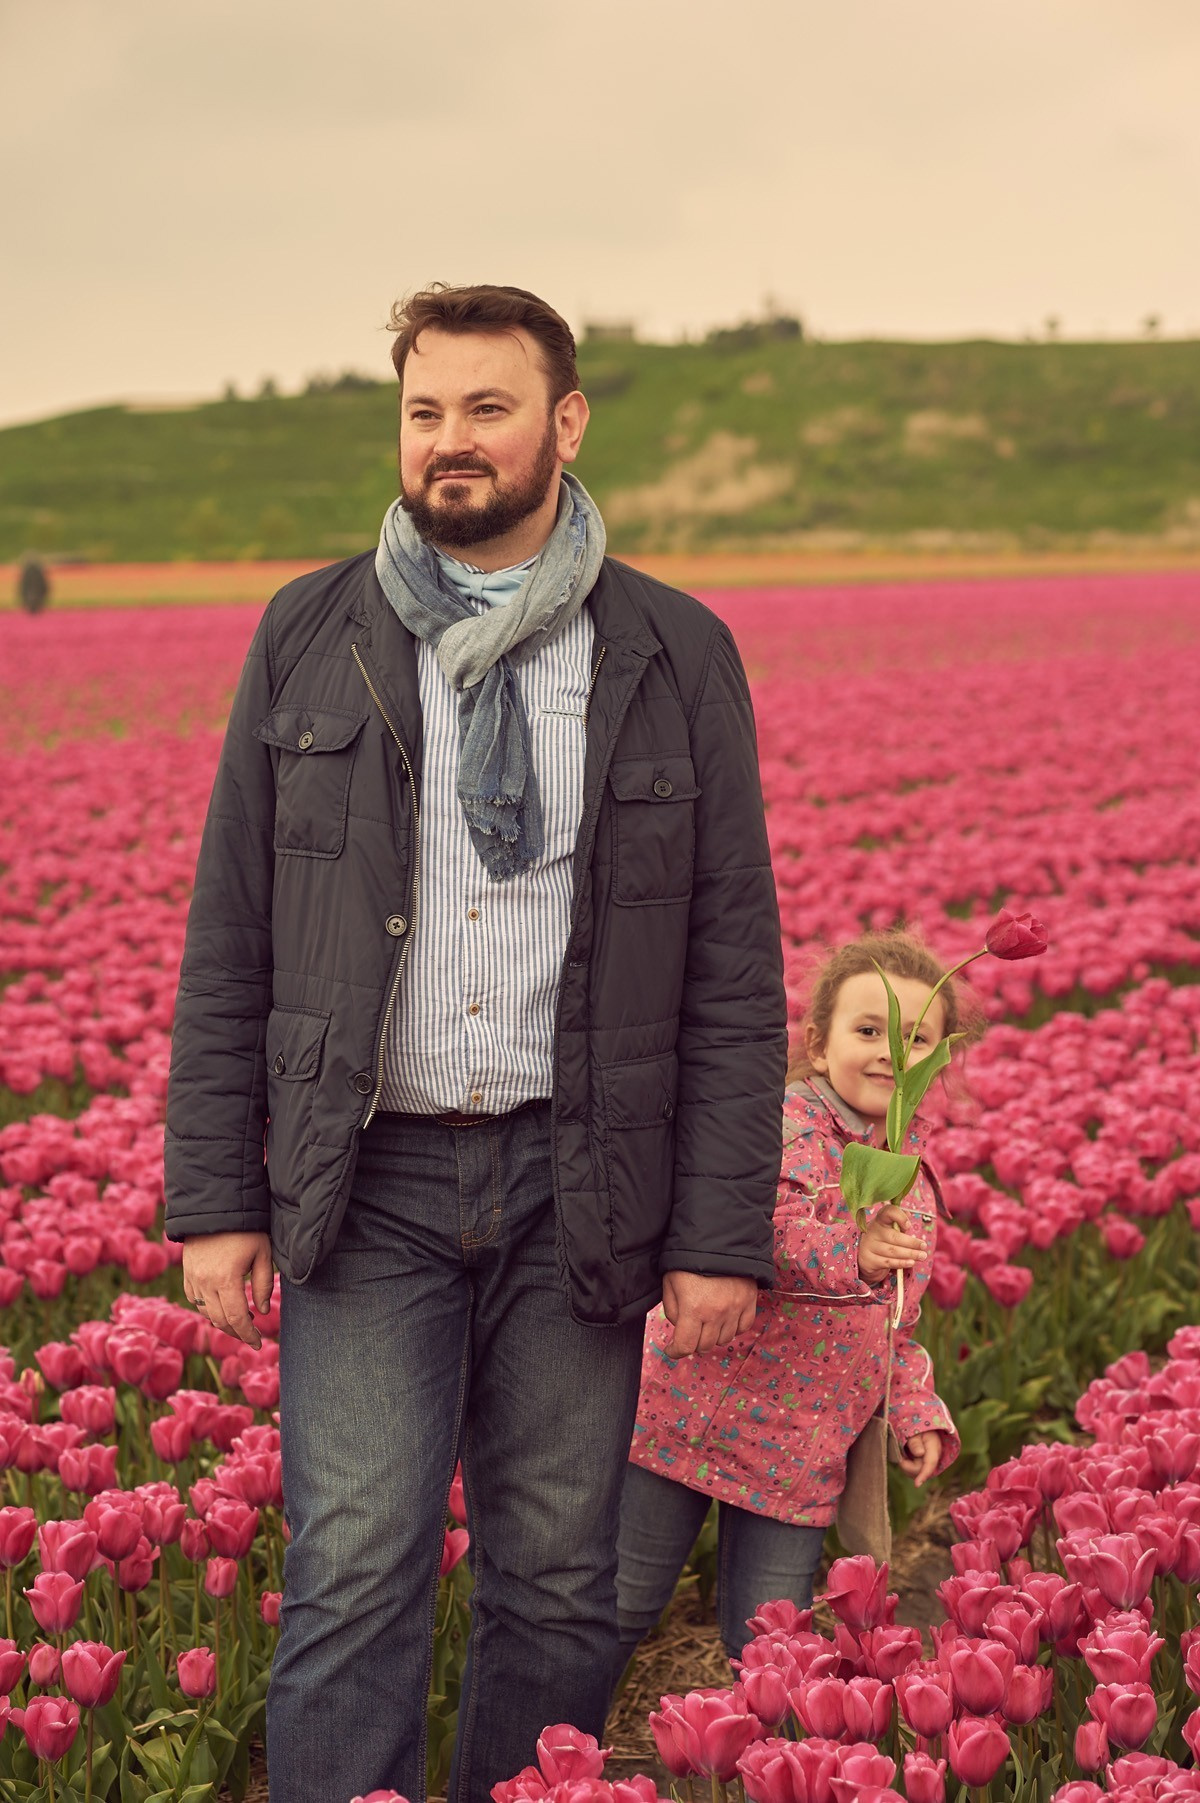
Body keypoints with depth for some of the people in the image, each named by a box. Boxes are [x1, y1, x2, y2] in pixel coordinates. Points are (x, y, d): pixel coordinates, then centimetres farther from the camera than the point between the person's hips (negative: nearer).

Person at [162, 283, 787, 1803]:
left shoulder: (678, 657, 3)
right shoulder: (309, 639, 5)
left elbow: (734, 973, 3)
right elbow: (227, 946, 6)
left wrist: (724, 1235, -2)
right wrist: (213, 1198, 0)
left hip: (575, 1188, 1)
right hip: (366, 1179, 0)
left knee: (558, 1586, 7)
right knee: (356, 1570, -8)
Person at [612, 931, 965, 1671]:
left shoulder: (914, 1178, 10)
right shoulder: (787, 1128, -13)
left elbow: (898, 1322, 20)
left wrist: (918, 1414, 10)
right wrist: (850, 1255, -44)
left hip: (802, 1454, 5)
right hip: (691, 1410, -5)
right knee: (621, 1607, 5)